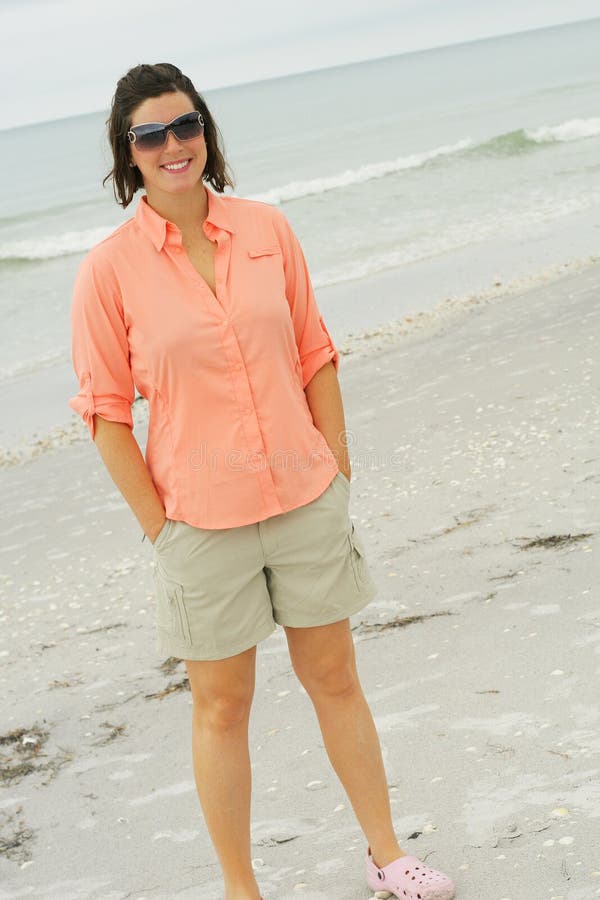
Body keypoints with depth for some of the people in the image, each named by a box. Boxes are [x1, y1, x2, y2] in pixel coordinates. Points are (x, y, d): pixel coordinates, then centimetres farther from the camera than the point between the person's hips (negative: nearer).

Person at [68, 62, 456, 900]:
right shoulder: (109, 269, -9)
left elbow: (315, 356, 7)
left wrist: (336, 474, 4)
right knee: (222, 706, 11)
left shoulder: (267, 228, 0)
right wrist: (162, 531, -6)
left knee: (336, 679, 17)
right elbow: (107, 415, -5)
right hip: (203, 520, -3)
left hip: (306, 501, 3)